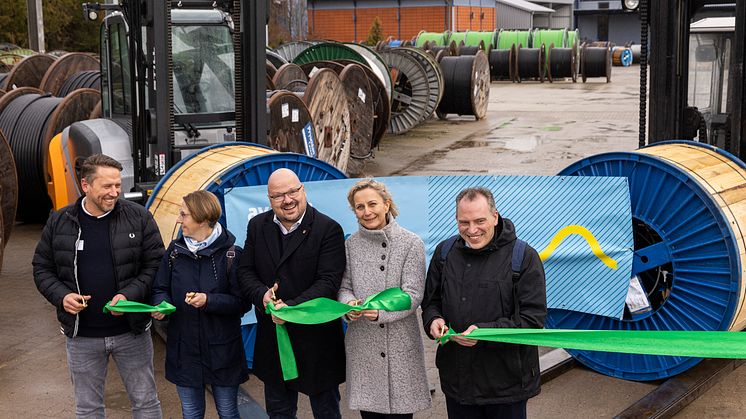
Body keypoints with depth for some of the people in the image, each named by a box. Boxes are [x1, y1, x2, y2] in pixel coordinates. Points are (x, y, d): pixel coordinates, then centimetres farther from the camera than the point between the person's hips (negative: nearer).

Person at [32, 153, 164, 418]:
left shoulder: (138, 217, -6)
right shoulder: (59, 223, -2)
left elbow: (155, 264, -3)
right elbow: (42, 268, 7)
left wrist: (129, 295, -17)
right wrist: (61, 296, -12)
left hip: (131, 330, -1)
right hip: (81, 337, 1)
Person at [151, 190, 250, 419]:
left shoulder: (230, 254, -12)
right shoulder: (175, 250, 0)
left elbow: (242, 302, -11)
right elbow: (160, 288, 9)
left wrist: (209, 301, -25)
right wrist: (161, 305, -13)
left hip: (222, 350, -3)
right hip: (183, 349, 3)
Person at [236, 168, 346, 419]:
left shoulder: (328, 229, -12)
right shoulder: (257, 226, 4)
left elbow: (328, 282, -18)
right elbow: (245, 271, 4)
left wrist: (292, 307, -28)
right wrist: (262, 295, -17)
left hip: (316, 339, -4)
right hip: (272, 339, 5)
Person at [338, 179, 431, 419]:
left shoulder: (411, 244, -4)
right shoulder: (351, 245, 7)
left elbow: (413, 294, -9)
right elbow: (344, 287, 8)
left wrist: (381, 311, -25)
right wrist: (349, 304, -16)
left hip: (400, 344, -3)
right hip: (362, 344, 3)